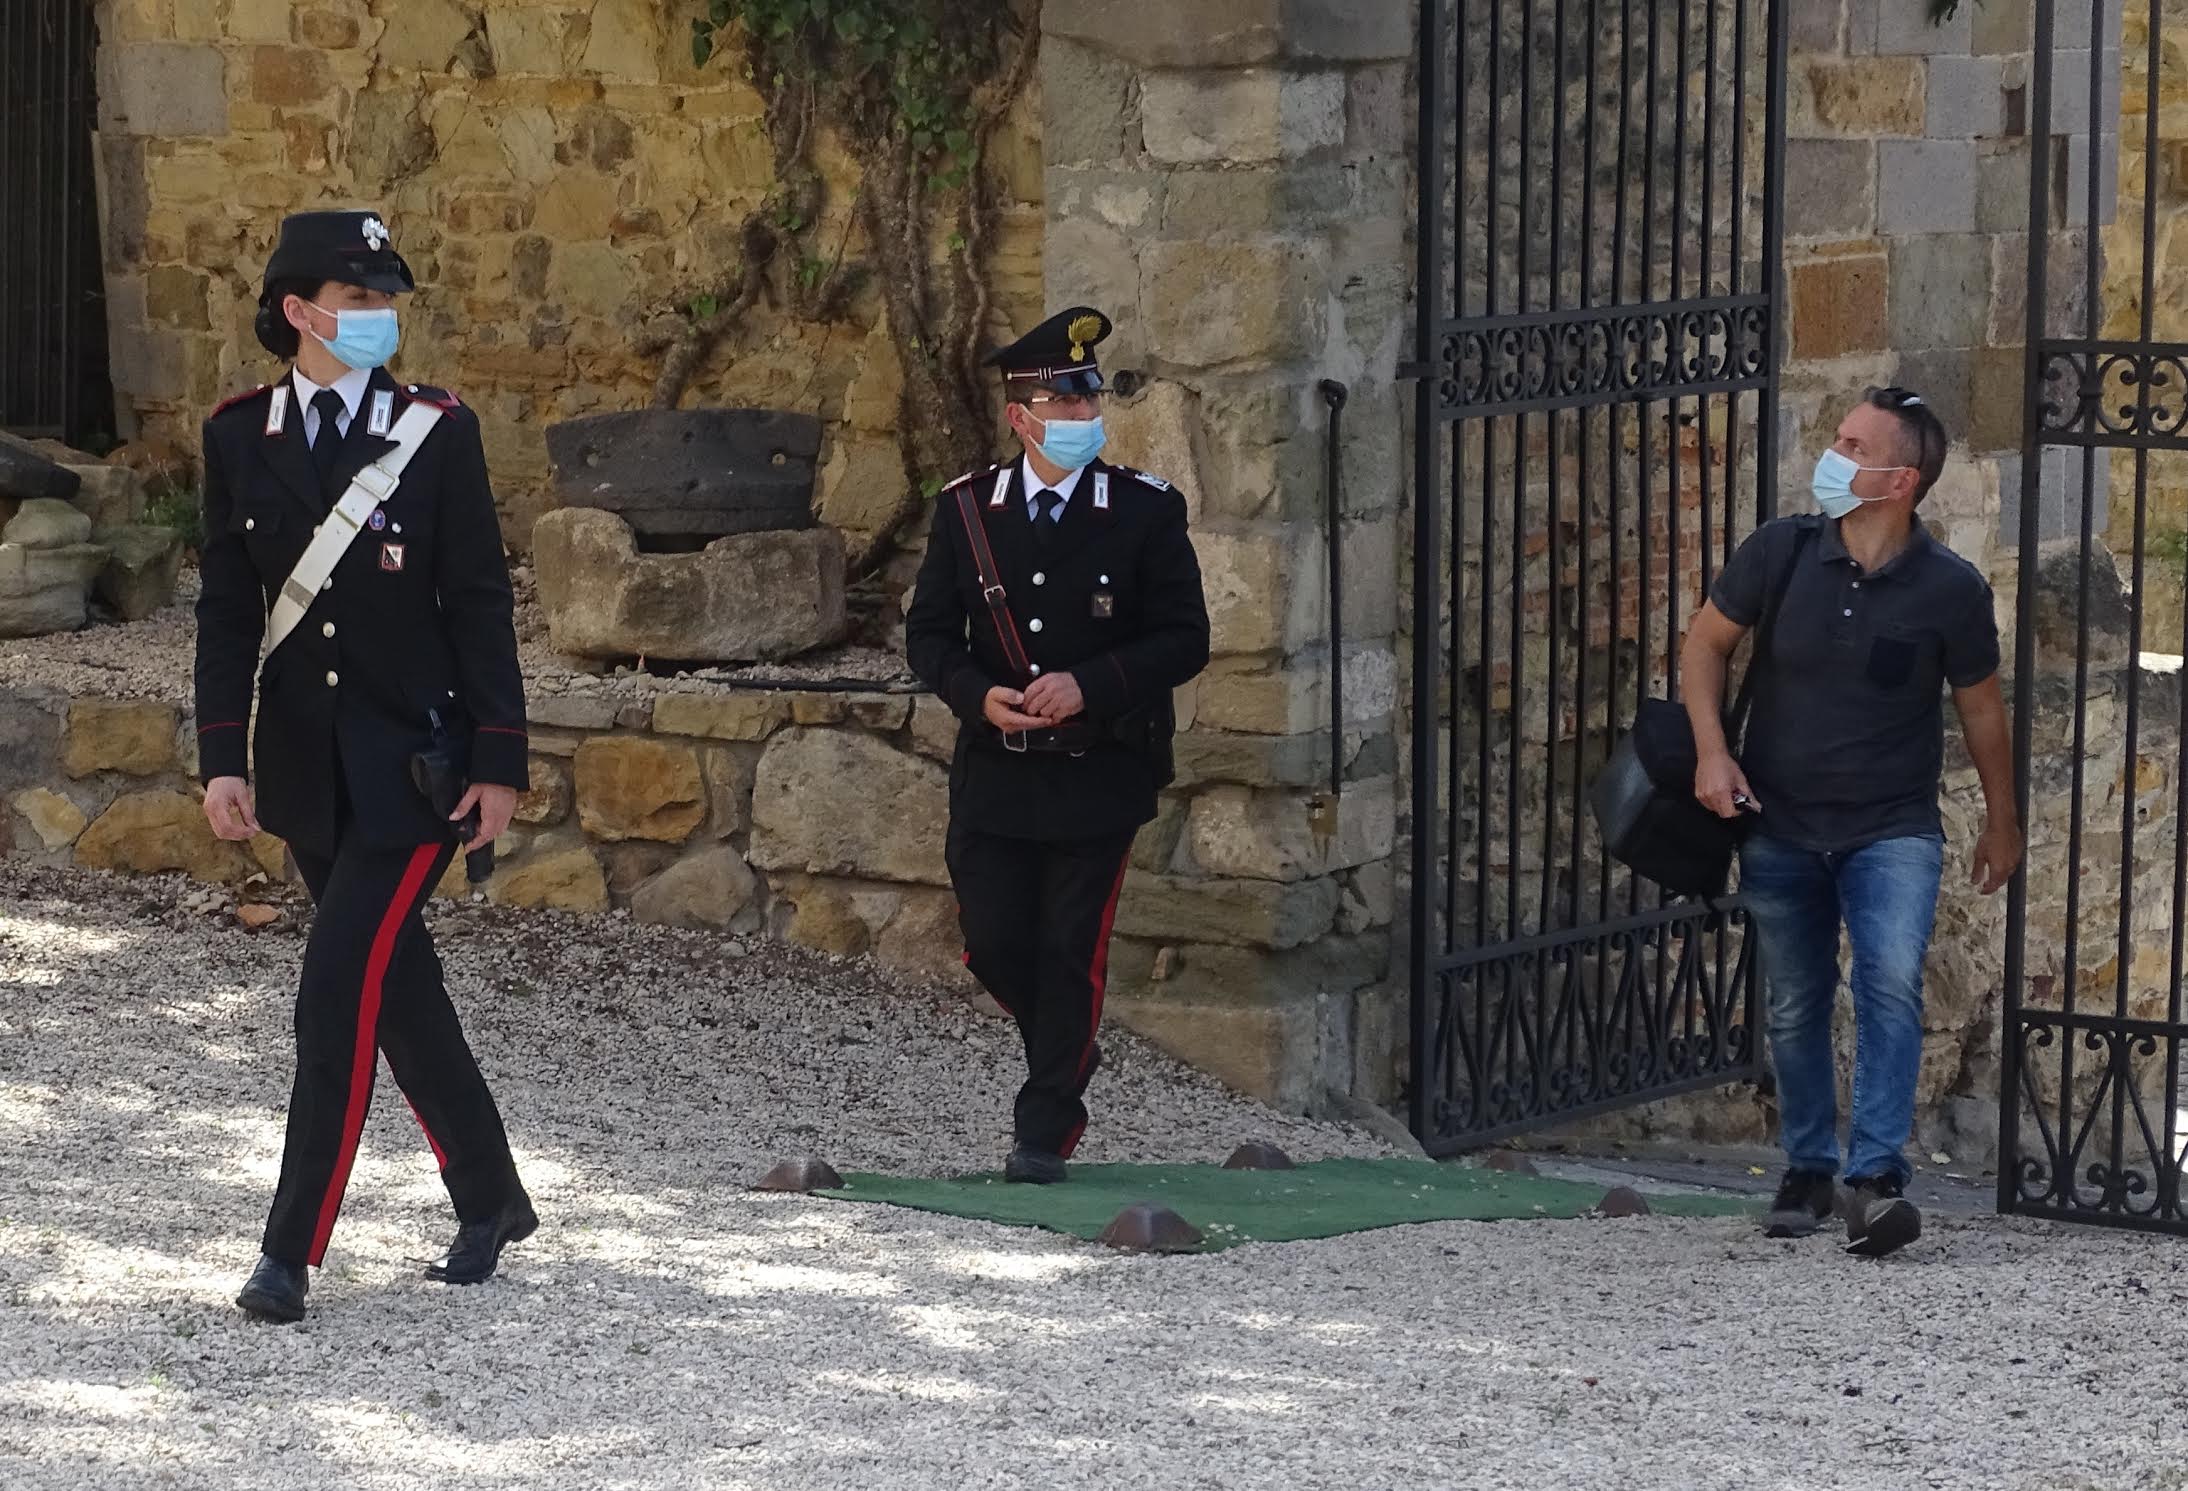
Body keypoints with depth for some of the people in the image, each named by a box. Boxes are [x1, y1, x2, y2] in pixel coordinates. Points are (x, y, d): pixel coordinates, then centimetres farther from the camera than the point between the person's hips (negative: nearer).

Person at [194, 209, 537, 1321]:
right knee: (395, 987, 14)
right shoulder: (238, 437, 3)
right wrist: (224, 757, -2)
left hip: (413, 759, -4)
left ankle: (290, 1254, -6)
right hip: (305, 767, 4)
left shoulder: (436, 428, -5)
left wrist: (498, 761, -7)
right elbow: (227, 606, 5)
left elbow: (479, 601, -4)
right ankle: (490, 1201, 30)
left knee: (339, 995, -11)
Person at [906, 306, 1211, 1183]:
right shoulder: (966, 510, 2)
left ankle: (1045, 1131, 9)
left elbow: (1185, 639, -5)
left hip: (1100, 776, -2)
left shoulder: (1147, 511, -4)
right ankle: (1064, 1060, 34)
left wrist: (1089, 684, -18)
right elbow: (929, 633, 5)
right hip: (994, 773, 2)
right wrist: (979, 696, -15)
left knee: (1071, 950, -1)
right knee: (994, 944, 6)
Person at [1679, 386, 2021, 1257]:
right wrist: (1711, 751, -8)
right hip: (1781, 827, 2)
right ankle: (1808, 1171, 27)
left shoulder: (1950, 589, -12)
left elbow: (1980, 708, 3)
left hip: (1893, 830, -2)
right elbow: (1705, 643, 5)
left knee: (1892, 983, -22)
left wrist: (2002, 823, 13)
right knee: (1795, 1010, 10)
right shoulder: (1782, 553, -9)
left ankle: (1877, 1178, -23)